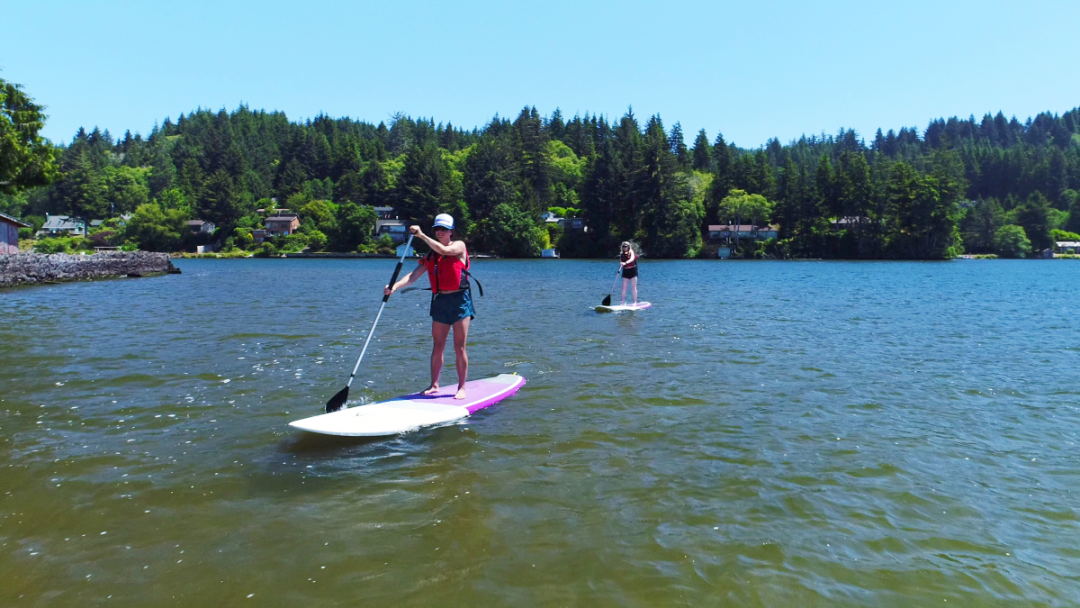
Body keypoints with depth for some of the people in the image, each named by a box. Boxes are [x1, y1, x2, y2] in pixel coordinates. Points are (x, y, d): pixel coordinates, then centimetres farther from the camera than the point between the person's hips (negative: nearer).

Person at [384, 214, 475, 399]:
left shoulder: (459, 246, 0)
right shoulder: (430, 255, 12)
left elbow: (444, 250, -22)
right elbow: (413, 276, 2)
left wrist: (422, 235, -19)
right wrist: (395, 286, -15)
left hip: (459, 300, -4)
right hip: (439, 301, 5)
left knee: (459, 347, -1)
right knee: (437, 346, 8)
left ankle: (462, 387, 7)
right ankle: (434, 385, 18)